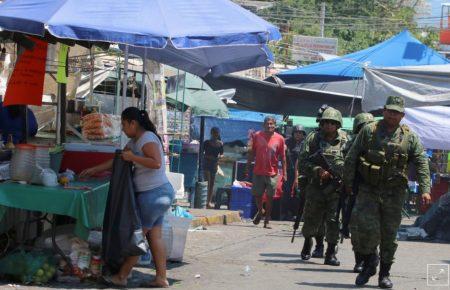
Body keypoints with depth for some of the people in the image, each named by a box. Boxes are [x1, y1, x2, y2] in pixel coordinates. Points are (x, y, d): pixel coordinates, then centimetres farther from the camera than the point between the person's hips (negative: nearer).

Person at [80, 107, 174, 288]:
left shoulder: (147, 139, -15)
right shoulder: (134, 141, 16)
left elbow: (156, 163, -27)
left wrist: (133, 157, -21)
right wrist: (94, 170, 23)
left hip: (153, 194, -10)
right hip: (156, 194, 10)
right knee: (154, 237, 9)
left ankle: (122, 277, 4)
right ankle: (161, 278, 10)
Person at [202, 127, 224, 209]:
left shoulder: (220, 144, 6)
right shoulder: (207, 143, -5)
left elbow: (222, 154, 12)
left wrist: (220, 156, -10)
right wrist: (208, 156, -21)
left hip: (214, 164, 5)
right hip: (207, 164, -5)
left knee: (212, 183, 10)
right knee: (207, 183, -13)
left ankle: (210, 201, 18)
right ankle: (207, 202, -17)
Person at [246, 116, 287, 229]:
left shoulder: (279, 139, 0)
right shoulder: (257, 136, 2)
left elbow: (282, 157, 2)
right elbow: (252, 153, 9)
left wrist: (284, 173, -2)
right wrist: (247, 167, 6)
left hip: (272, 173, -1)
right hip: (258, 172, 1)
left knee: (269, 197, 2)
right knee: (257, 194, 7)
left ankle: (267, 221, 11)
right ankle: (260, 211, 36)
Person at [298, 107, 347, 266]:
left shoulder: (345, 141, 5)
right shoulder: (313, 139, 3)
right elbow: (302, 160, 0)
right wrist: (317, 170, -14)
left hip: (336, 188, 0)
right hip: (316, 186, 0)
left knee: (334, 221, -6)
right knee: (311, 219, 10)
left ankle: (331, 253, 2)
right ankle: (307, 244, 36)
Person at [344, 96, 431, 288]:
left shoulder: (410, 137, 5)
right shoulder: (368, 131, 3)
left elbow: (422, 163, 2)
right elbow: (351, 158, 5)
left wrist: (425, 189, -9)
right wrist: (348, 184, 3)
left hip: (394, 193, 1)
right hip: (368, 190, -1)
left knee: (389, 234, 4)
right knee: (366, 227, -13)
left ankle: (384, 274, 17)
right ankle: (369, 262, 12)